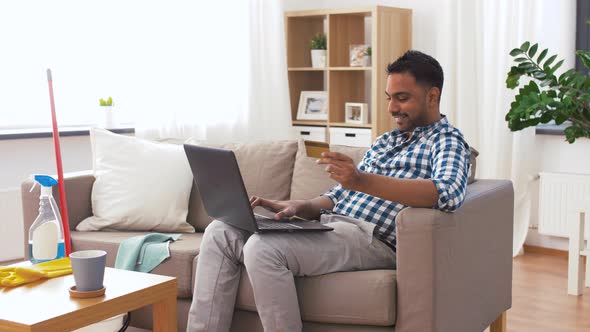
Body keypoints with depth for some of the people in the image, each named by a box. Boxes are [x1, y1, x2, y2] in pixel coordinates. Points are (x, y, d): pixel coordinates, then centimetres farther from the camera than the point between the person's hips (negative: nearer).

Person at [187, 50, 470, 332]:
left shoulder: (447, 141, 0)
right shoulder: (384, 142, 26)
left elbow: (449, 193, -24)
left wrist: (363, 181, -34)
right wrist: (299, 207, 1)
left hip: (372, 238, -9)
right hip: (329, 223, 9)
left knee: (262, 248, -30)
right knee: (220, 232, -4)